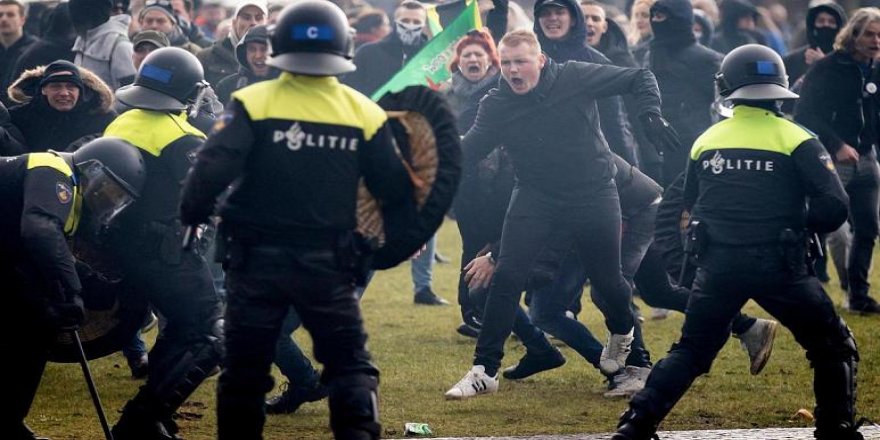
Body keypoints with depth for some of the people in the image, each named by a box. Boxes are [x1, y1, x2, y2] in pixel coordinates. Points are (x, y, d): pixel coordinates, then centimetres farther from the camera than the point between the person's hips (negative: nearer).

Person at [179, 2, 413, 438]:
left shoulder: (252, 103, -9)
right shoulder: (364, 114, -3)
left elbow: (213, 169, -18)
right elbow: (394, 190, 2)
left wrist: (191, 215, -4)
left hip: (258, 257, -1)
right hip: (327, 262, 1)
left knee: (245, 364, 11)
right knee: (350, 364, 8)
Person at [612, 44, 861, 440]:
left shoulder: (705, 142, 6)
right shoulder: (795, 141, -5)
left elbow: (693, 206, 19)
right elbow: (834, 207, -11)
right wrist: (799, 224, 8)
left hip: (718, 265, 3)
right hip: (779, 266, -3)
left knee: (690, 351, 16)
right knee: (834, 347, 15)